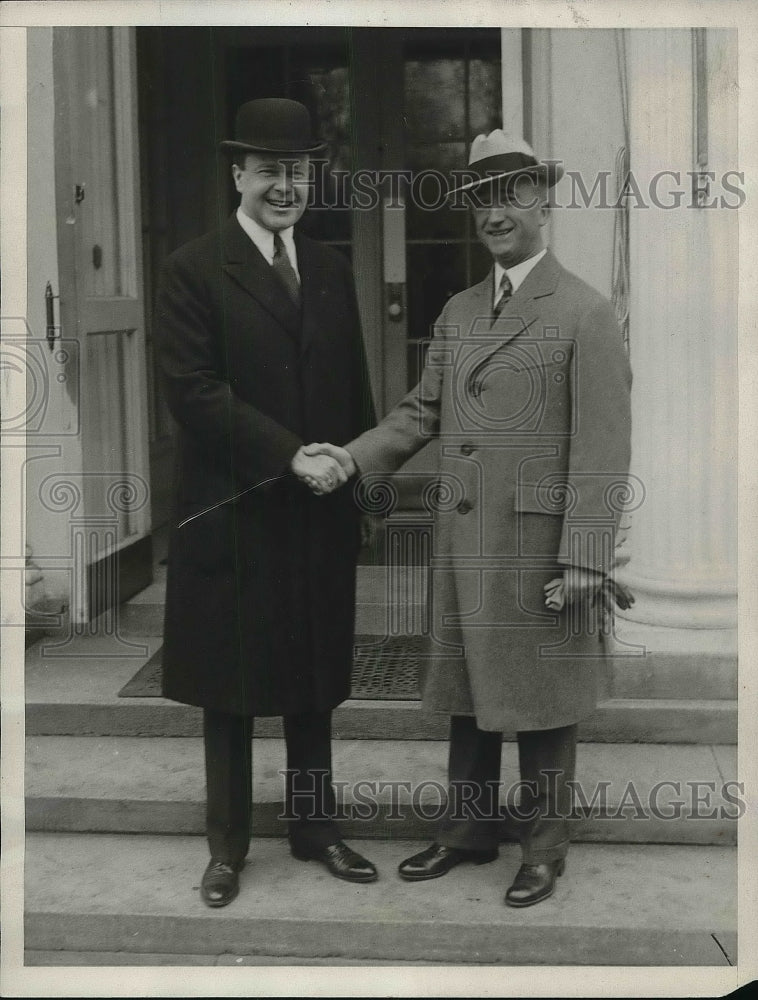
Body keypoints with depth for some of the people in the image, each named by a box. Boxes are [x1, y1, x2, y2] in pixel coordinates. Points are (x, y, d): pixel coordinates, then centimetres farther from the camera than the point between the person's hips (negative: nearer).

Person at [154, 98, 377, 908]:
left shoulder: (331, 269, 11)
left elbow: (353, 388, 14)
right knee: (231, 690, 8)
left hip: (320, 515, 4)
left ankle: (315, 828, 28)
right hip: (233, 518, -4)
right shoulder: (192, 270, -5)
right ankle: (227, 846, 22)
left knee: (314, 686, 13)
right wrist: (290, 455, -19)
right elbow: (193, 392, -13)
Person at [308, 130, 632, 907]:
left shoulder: (585, 314, -8)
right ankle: (468, 828, 30)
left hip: (539, 543, -6)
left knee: (539, 695, 6)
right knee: (467, 686, 15)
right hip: (461, 538, 6)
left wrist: (583, 559, -17)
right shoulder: (457, 313, 12)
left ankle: (543, 845, 23)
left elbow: (601, 450, -12)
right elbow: (422, 411, 11)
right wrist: (355, 457, -6)